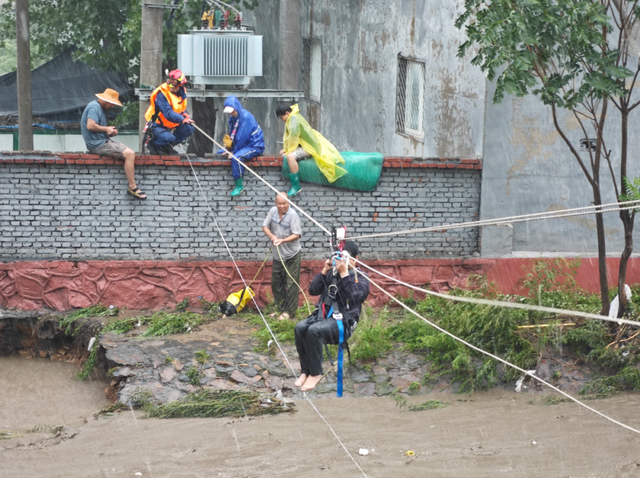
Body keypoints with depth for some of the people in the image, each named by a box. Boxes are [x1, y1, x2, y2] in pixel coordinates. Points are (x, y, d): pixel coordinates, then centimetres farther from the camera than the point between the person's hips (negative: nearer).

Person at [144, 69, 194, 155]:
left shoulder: (182, 92, 0)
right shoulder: (161, 94, -24)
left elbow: (182, 109, 13)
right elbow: (168, 113, -34)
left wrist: (184, 114, -12)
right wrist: (182, 119, -47)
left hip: (171, 126, 8)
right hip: (158, 125, -8)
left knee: (189, 129, -7)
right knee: (169, 138, -33)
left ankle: (167, 146, 8)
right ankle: (153, 143, 1)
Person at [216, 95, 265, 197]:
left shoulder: (246, 117, -23)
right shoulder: (233, 117, 5)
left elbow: (242, 137, -23)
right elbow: (232, 136, 10)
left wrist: (233, 151, -16)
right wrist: (230, 148, -5)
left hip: (255, 146, -10)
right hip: (243, 144, 10)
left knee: (236, 157, -34)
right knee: (220, 153, 11)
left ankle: (239, 186, -23)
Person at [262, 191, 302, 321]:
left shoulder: (292, 215, -18)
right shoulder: (273, 211, -1)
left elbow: (296, 234, -19)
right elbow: (265, 226, 8)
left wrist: (283, 240, -32)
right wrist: (271, 235, -12)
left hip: (291, 255, -6)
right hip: (277, 254, 6)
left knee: (291, 284, -3)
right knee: (276, 283, 14)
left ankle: (289, 311, 6)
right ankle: (280, 308, 28)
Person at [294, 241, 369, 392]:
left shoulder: (360, 277, 4)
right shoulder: (332, 273, 15)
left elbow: (355, 296, -16)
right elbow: (313, 290, 10)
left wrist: (344, 273, -17)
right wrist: (324, 271, 1)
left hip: (344, 319, -5)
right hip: (323, 314, 5)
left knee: (314, 330, -34)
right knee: (300, 327, -26)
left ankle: (315, 373, -17)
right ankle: (305, 370, -14)